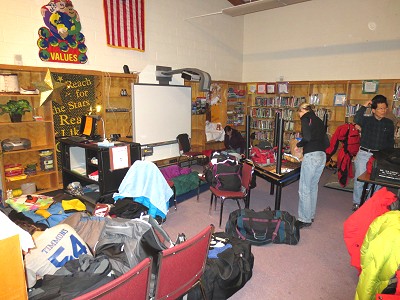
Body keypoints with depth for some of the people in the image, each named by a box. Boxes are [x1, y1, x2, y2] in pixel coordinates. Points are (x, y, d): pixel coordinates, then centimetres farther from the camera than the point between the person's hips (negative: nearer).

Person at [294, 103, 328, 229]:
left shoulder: (306, 118, -2)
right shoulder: (319, 120, 20)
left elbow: (307, 137, -18)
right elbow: (326, 143, 18)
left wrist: (298, 145, -1)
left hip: (311, 156, -8)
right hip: (322, 156, 9)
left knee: (304, 189, 0)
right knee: (313, 186, 18)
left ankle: (305, 219, 7)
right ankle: (311, 215, 29)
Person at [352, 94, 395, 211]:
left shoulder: (389, 123, 8)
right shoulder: (366, 120, 0)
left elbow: (391, 141, 14)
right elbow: (356, 120, -24)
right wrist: (364, 106, -18)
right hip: (364, 154, -2)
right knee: (359, 179, 2)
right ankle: (356, 203, 16)